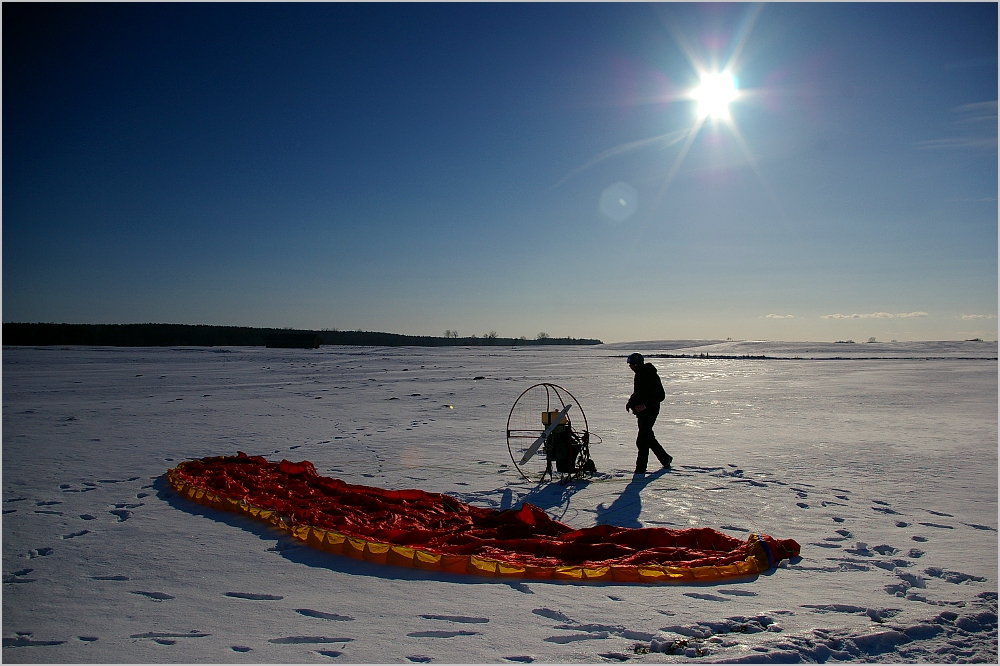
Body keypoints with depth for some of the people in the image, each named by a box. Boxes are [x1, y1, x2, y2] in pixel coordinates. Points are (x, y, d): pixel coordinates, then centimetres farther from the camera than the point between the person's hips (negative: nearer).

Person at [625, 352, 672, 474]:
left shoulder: (651, 376, -18)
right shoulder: (639, 375, 11)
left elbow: (660, 396, -19)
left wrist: (646, 405, -27)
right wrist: (630, 403, 8)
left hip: (649, 411, -10)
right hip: (642, 412, 10)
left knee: (642, 440, -8)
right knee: (649, 438, 18)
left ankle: (641, 468, 0)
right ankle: (665, 459, 35)